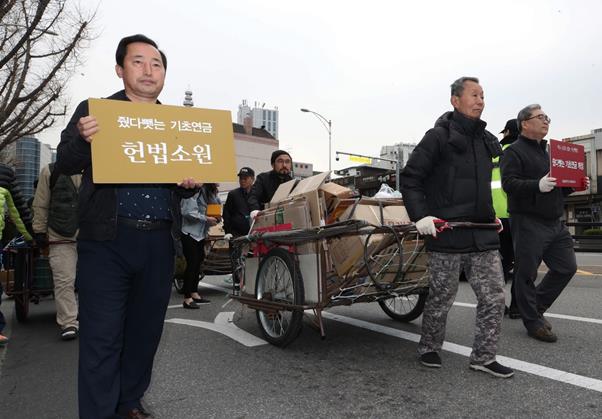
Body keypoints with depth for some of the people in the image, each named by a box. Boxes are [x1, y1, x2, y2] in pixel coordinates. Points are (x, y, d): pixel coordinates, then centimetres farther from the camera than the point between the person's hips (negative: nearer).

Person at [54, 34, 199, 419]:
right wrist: (83, 139, -20)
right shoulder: (94, 110, 6)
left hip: (159, 241, 4)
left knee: (146, 331, 13)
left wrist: (191, 183, -9)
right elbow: (64, 164, 2)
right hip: (107, 239, -3)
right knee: (102, 336, 0)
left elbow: (185, 178, 15)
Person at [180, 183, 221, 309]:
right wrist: (206, 218, -19)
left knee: (198, 262, 12)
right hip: (189, 232, -9)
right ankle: (187, 298, -2)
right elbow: (188, 212, -23)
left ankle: (194, 293, 24)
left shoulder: (210, 192, 11)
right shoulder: (195, 191, -18)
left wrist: (215, 218, -2)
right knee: (192, 264, -8)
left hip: (201, 233, 9)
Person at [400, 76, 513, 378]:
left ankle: (483, 357, 21)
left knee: (494, 297, 6)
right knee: (441, 299, 6)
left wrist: (491, 215, 19)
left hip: (483, 235, 7)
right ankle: (429, 349, 28)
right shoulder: (438, 136, -6)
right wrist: (420, 216, -17)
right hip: (446, 234, -6)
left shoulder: (486, 140, 16)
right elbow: (409, 178, -8)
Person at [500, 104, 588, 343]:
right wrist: (538, 185, -30)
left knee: (567, 267, 11)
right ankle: (533, 323, 12)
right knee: (526, 274, -1)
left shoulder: (547, 151, 22)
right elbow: (509, 183, -18)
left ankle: (536, 307, 27)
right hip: (528, 222, -9)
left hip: (555, 222, 9)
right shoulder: (514, 151, -4)